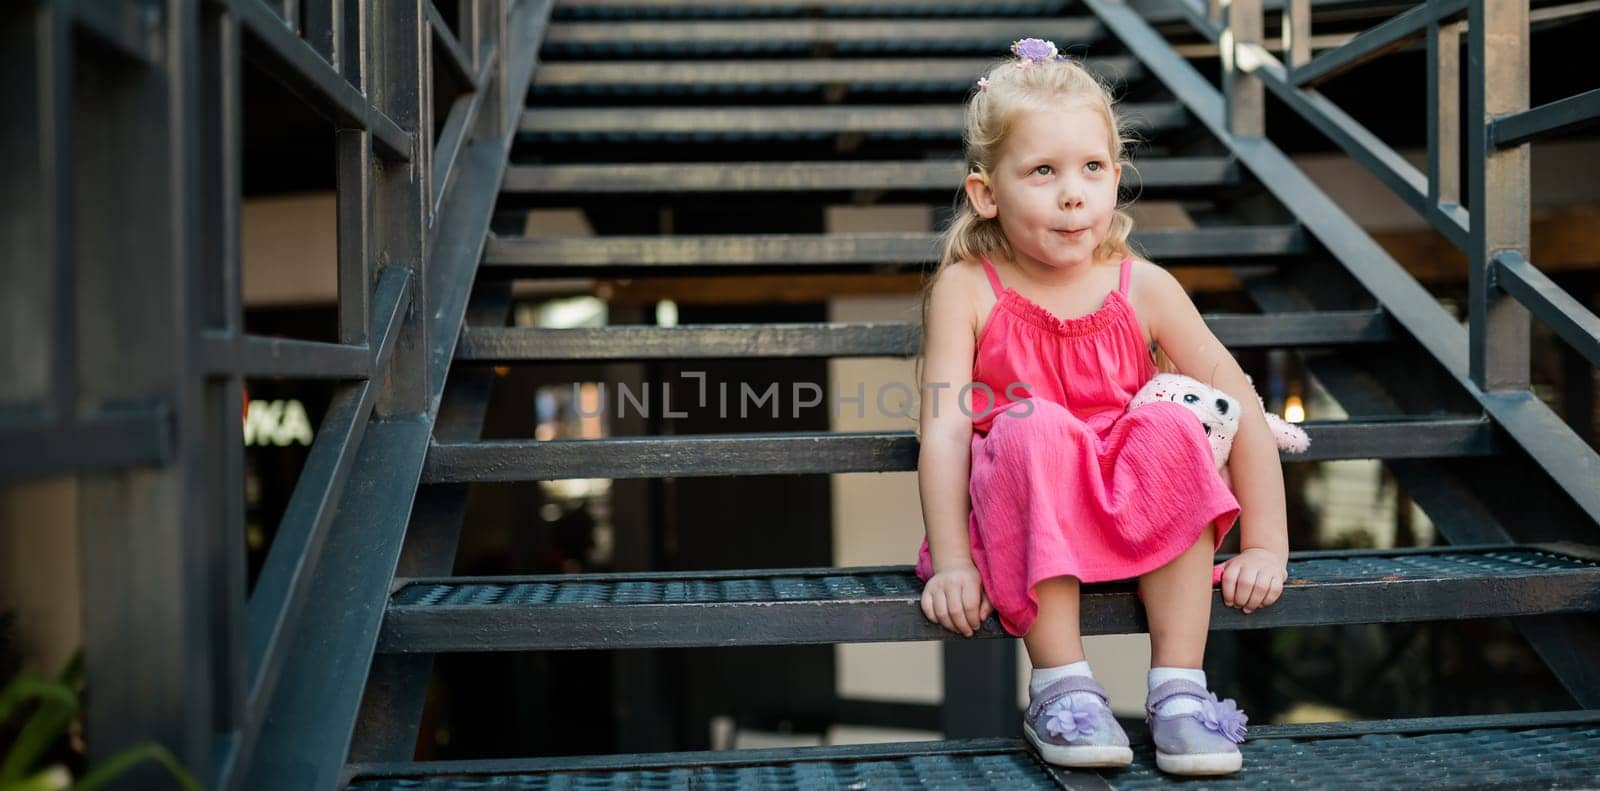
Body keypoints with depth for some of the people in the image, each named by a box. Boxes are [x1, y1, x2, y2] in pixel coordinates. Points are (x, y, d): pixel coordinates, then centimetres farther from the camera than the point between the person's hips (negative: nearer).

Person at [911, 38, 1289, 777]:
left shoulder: (1144, 288, -2)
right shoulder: (966, 290, -7)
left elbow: (1242, 410, -1)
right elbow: (944, 427, -14)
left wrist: (1265, 547, -6)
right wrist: (950, 563, -22)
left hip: (1133, 516, 2)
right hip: (1017, 515, -2)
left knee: (1168, 427, -27)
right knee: (1037, 429, -32)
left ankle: (1178, 688, -21)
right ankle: (1060, 686, -26)